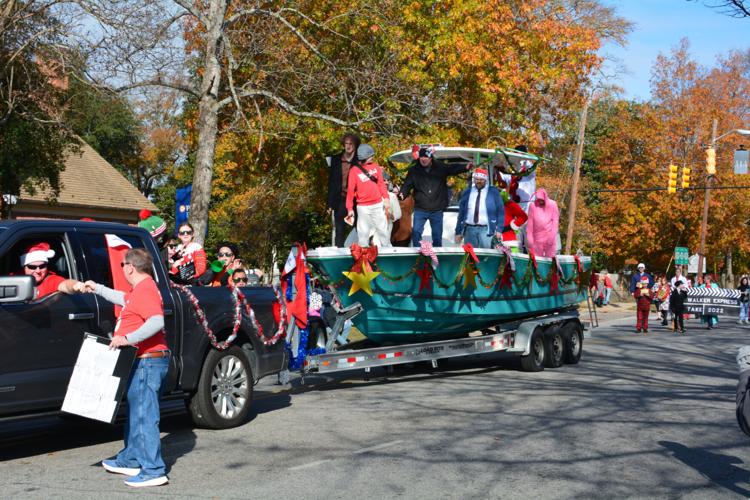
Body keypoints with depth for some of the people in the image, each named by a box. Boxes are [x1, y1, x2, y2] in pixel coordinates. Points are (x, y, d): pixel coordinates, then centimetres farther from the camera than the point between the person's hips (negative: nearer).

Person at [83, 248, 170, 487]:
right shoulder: (140, 289, 17)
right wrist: (97, 288, 44)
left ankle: (154, 471, -11)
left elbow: (157, 321, -30)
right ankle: (130, 460, 32)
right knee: (135, 413, 20)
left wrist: (127, 338, -31)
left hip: (147, 361, -11)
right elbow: (123, 299, 39)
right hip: (142, 362, 11)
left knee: (144, 415, -11)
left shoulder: (145, 290, -16)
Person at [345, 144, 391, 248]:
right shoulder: (354, 170, -6)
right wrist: (350, 208, -6)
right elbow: (350, 190, -4)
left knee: (383, 230, 8)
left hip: (378, 205, 3)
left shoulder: (376, 167, 5)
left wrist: (386, 198, -1)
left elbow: (381, 184, 9)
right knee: (363, 232, 2)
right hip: (363, 207, -3)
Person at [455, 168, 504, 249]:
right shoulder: (467, 192, 11)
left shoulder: (493, 192, 5)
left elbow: (501, 212, 4)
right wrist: (458, 231, 9)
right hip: (470, 229, 3)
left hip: (486, 230, -2)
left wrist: (499, 230, -6)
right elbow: (461, 213, 13)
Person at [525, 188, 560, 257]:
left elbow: (555, 222, -1)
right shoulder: (533, 206, -4)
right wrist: (529, 239, -3)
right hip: (537, 238, 0)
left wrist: (552, 237, -7)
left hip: (550, 237, 0)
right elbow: (530, 223, 0)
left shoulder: (552, 205, -4)